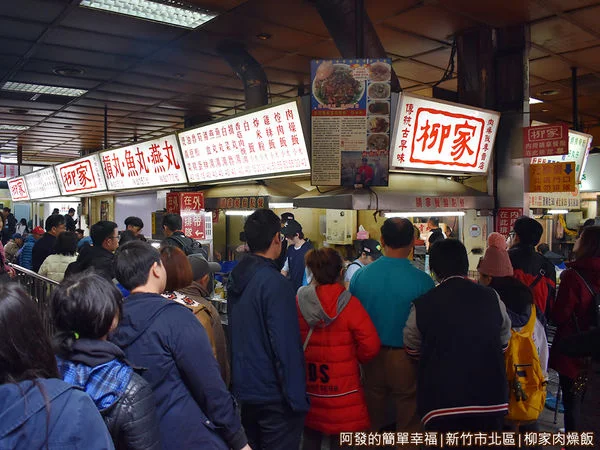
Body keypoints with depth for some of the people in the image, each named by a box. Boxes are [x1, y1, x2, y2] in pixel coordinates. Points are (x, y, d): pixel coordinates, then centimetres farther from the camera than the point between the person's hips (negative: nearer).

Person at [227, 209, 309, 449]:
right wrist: (296, 398, -16)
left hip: (243, 388, 8)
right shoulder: (276, 284, -22)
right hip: (273, 394, -8)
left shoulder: (236, 278, 3)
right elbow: (286, 347, -23)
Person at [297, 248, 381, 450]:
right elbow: (370, 345, -15)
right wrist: (354, 358, 4)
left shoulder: (299, 300, -6)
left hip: (308, 383, 3)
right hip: (342, 386, -3)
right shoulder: (349, 304, -15)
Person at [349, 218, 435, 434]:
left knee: (371, 419, 21)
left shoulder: (360, 275, -9)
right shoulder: (422, 281, -19)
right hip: (406, 359, -3)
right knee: (408, 421, 15)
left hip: (371, 357, 3)